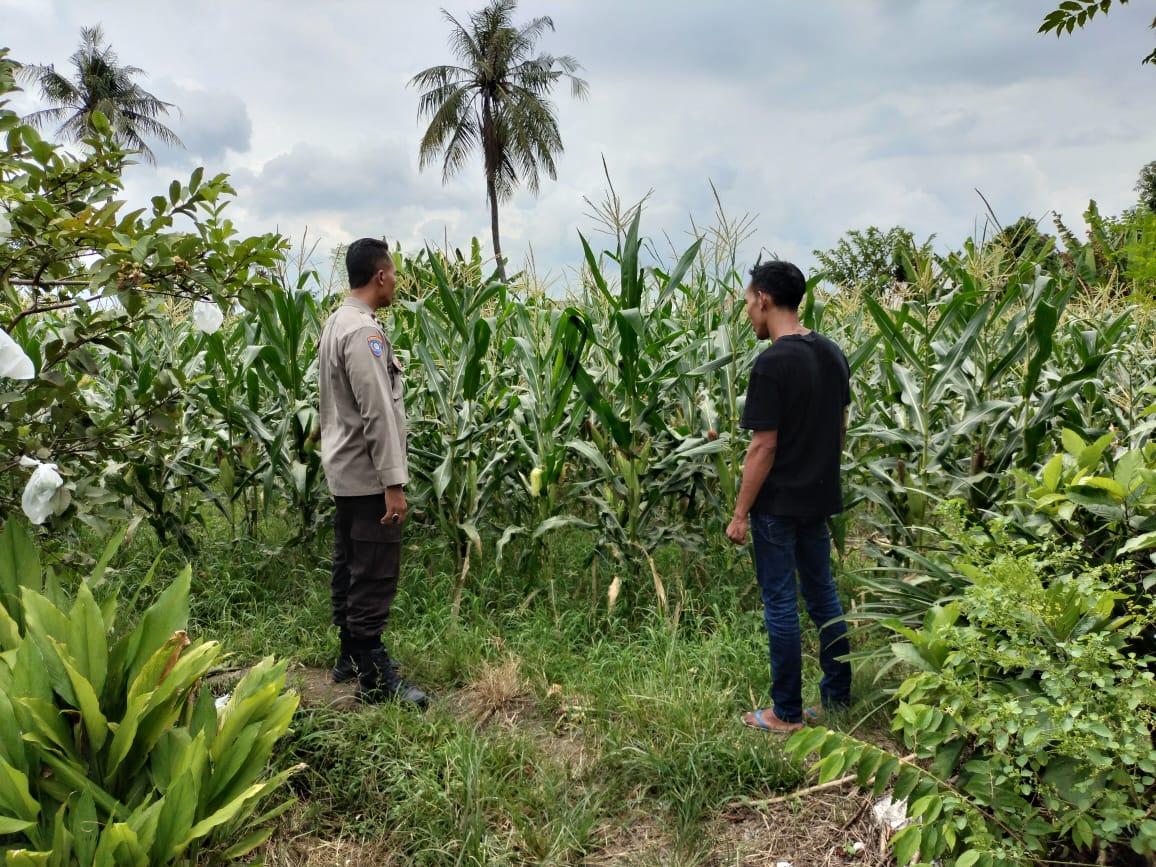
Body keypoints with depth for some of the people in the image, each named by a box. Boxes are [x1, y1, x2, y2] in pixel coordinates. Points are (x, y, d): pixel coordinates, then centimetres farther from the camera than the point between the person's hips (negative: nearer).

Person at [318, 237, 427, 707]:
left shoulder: (336, 323, 14)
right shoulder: (363, 331, -18)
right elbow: (377, 413, -23)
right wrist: (393, 482, -23)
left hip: (345, 473, 11)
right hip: (367, 477, -11)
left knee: (350, 569, 17)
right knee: (374, 576, -5)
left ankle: (350, 658, 28)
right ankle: (375, 677, 3)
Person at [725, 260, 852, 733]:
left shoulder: (773, 363, -19)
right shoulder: (832, 353, 5)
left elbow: (763, 447, -19)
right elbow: (840, 427, 12)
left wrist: (740, 512, -12)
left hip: (778, 504, -8)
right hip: (820, 497, 8)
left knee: (781, 604, 3)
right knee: (822, 594, 16)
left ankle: (787, 713, 15)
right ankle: (837, 697, 27)